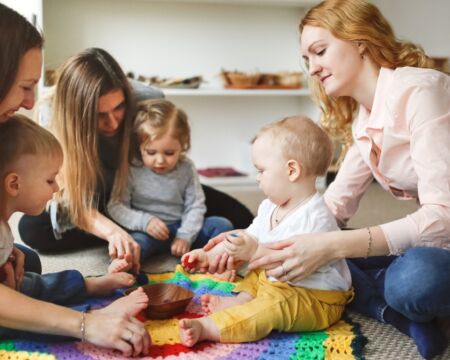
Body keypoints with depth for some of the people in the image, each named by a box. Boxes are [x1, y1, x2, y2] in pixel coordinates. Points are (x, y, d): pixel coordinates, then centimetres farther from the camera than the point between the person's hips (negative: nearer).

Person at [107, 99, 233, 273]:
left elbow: (195, 206, 0)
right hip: (147, 232, -4)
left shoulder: (186, 168, 0)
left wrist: (185, 236, -14)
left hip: (180, 228, 4)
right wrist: (144, 221, -24)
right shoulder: (131, 170, -8)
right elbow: (115, 207, -10)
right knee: (138, 240, -37)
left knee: (222, 225, -11)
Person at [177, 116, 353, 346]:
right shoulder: (270, 207, 4)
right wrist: (209, 255, 12)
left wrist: (255, 252, -39)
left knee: (274, 306, -34)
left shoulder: (315, 217, -27)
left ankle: (206, 327, -38)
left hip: (317, 300, -11)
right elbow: (247, 238, 14)